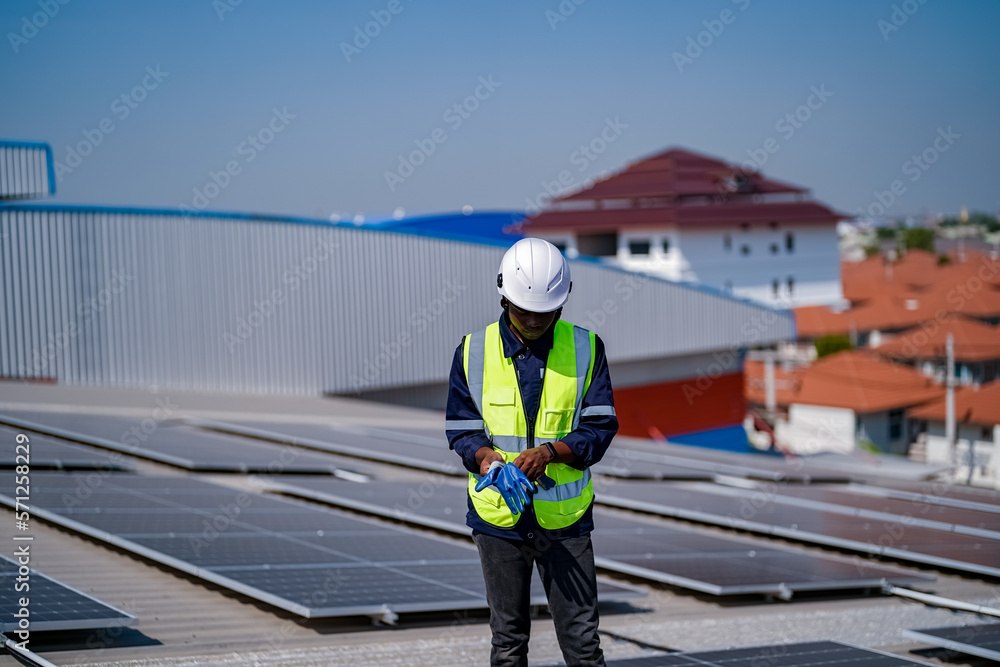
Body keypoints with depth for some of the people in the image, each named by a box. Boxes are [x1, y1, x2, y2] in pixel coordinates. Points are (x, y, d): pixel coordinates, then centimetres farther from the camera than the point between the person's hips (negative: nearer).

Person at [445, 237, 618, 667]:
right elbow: (461, 429, 3)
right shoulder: (474, 352, 0)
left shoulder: (585, 349, 0)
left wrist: (551, 451, -20)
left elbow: (600, 427, -2)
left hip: (565, 517, 0)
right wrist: (489, 460, -19)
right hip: (498, 516, 1)